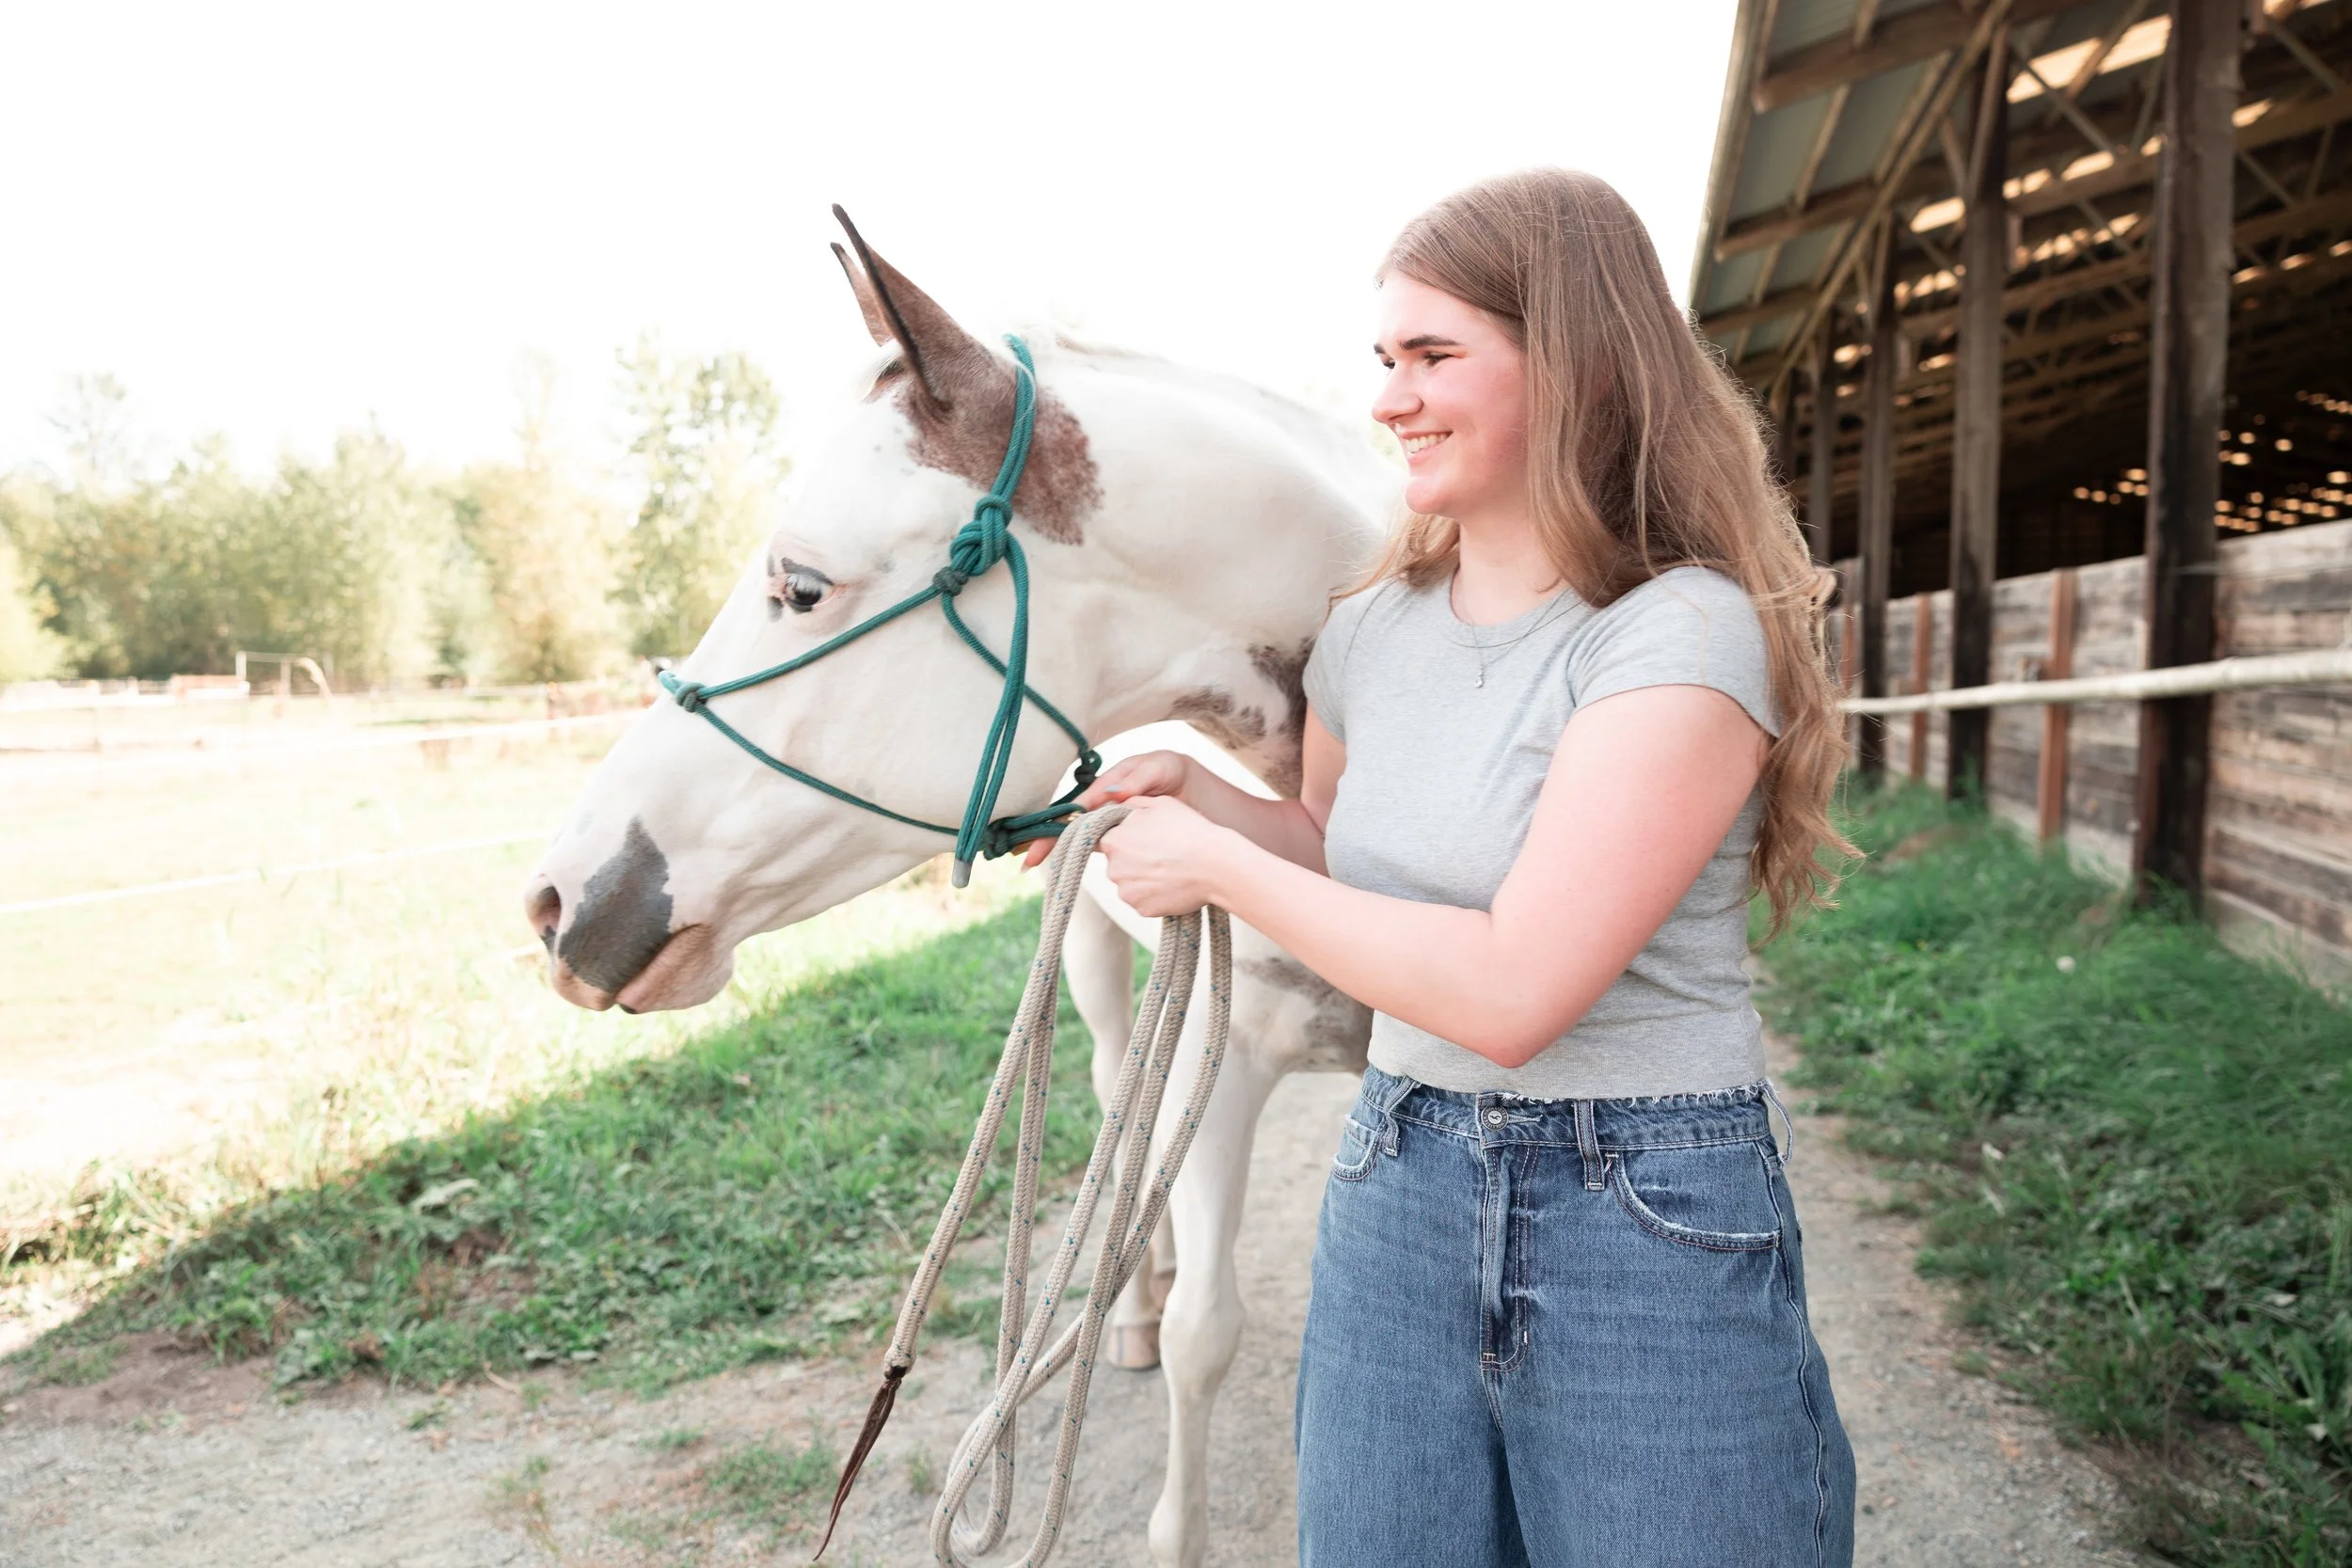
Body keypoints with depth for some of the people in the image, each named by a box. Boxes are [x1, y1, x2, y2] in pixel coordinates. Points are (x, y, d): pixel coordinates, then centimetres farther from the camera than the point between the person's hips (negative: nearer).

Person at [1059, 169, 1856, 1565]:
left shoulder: (1686, 636, -18)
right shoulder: (1370, 630, 3)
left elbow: (1509, 994, -26)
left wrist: (1218, 865, -17)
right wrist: (1199, 793, 1)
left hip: (1653, 1227, -6)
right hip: (1399, 1195, 6)